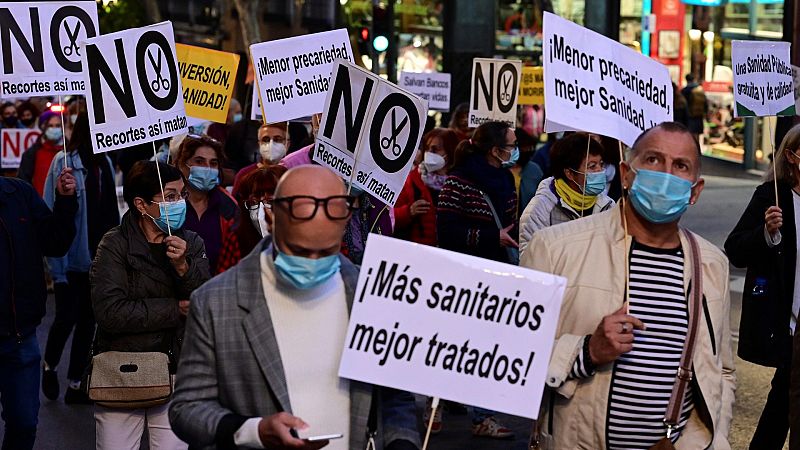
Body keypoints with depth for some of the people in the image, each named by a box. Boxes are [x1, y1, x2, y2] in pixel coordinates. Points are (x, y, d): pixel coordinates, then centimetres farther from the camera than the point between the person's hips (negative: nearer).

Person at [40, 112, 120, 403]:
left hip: (98, 257, 5)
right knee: (67, 317, -2)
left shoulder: (104, 162, 6)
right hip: (72, 257, -5)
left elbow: (111, 212, 11)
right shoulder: (64, 163, -11)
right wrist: (56, 264, -16)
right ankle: (49, 366, 26)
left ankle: (76, 384, 19)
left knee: (88, 320, 9)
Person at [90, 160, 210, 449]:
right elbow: (109, 312, -18)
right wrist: (175, 310, -12)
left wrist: (184, 268, -20)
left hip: (175, 375, 3)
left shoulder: (192, 244, 6)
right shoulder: (115, 245, -5)